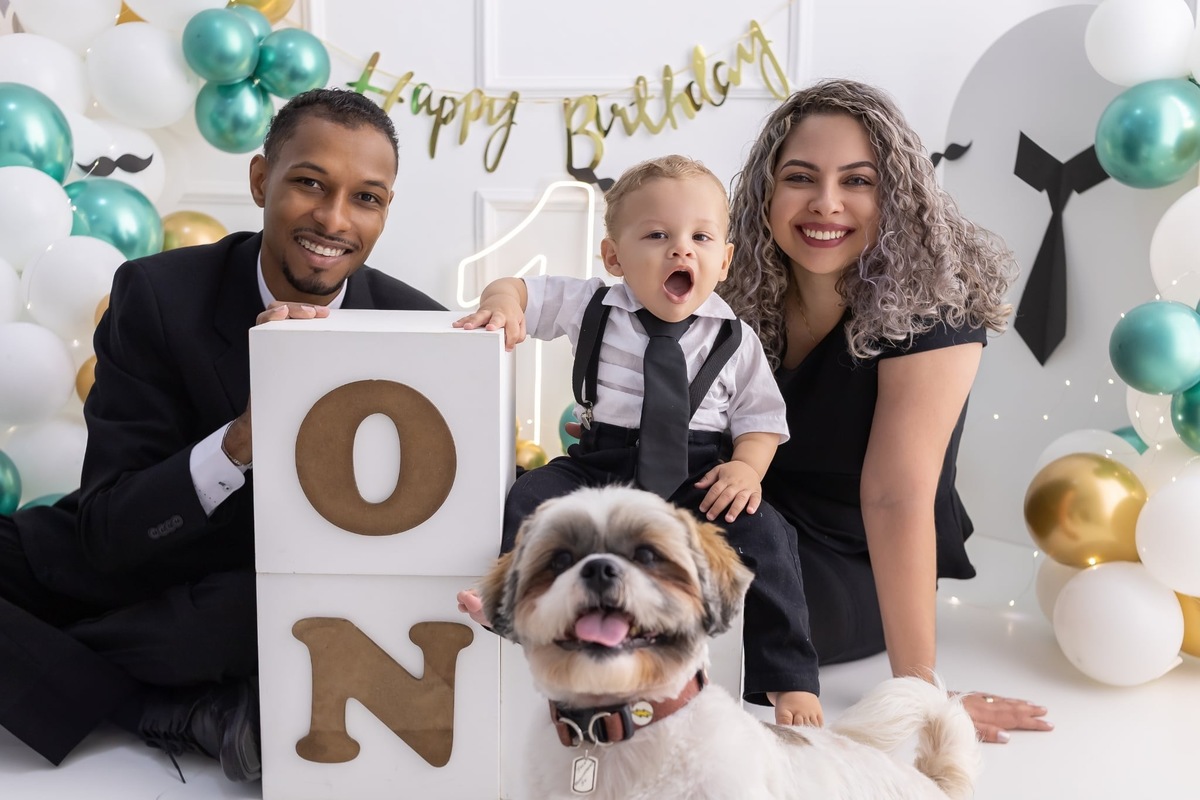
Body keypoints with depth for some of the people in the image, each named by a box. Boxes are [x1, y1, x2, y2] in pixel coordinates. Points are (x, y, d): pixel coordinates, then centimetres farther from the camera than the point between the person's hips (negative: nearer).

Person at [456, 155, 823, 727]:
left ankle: (788, 679, -13)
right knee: (528, 498, -23)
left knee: (763, 533, -24)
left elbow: (760, 415, 6)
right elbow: (523, 290, 8)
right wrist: (502, 301, -17)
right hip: (600, 463, 2)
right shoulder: (591, 307, 4)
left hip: (696, 477, -1)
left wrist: (747, 467, -13)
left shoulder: (735, 338, 3)